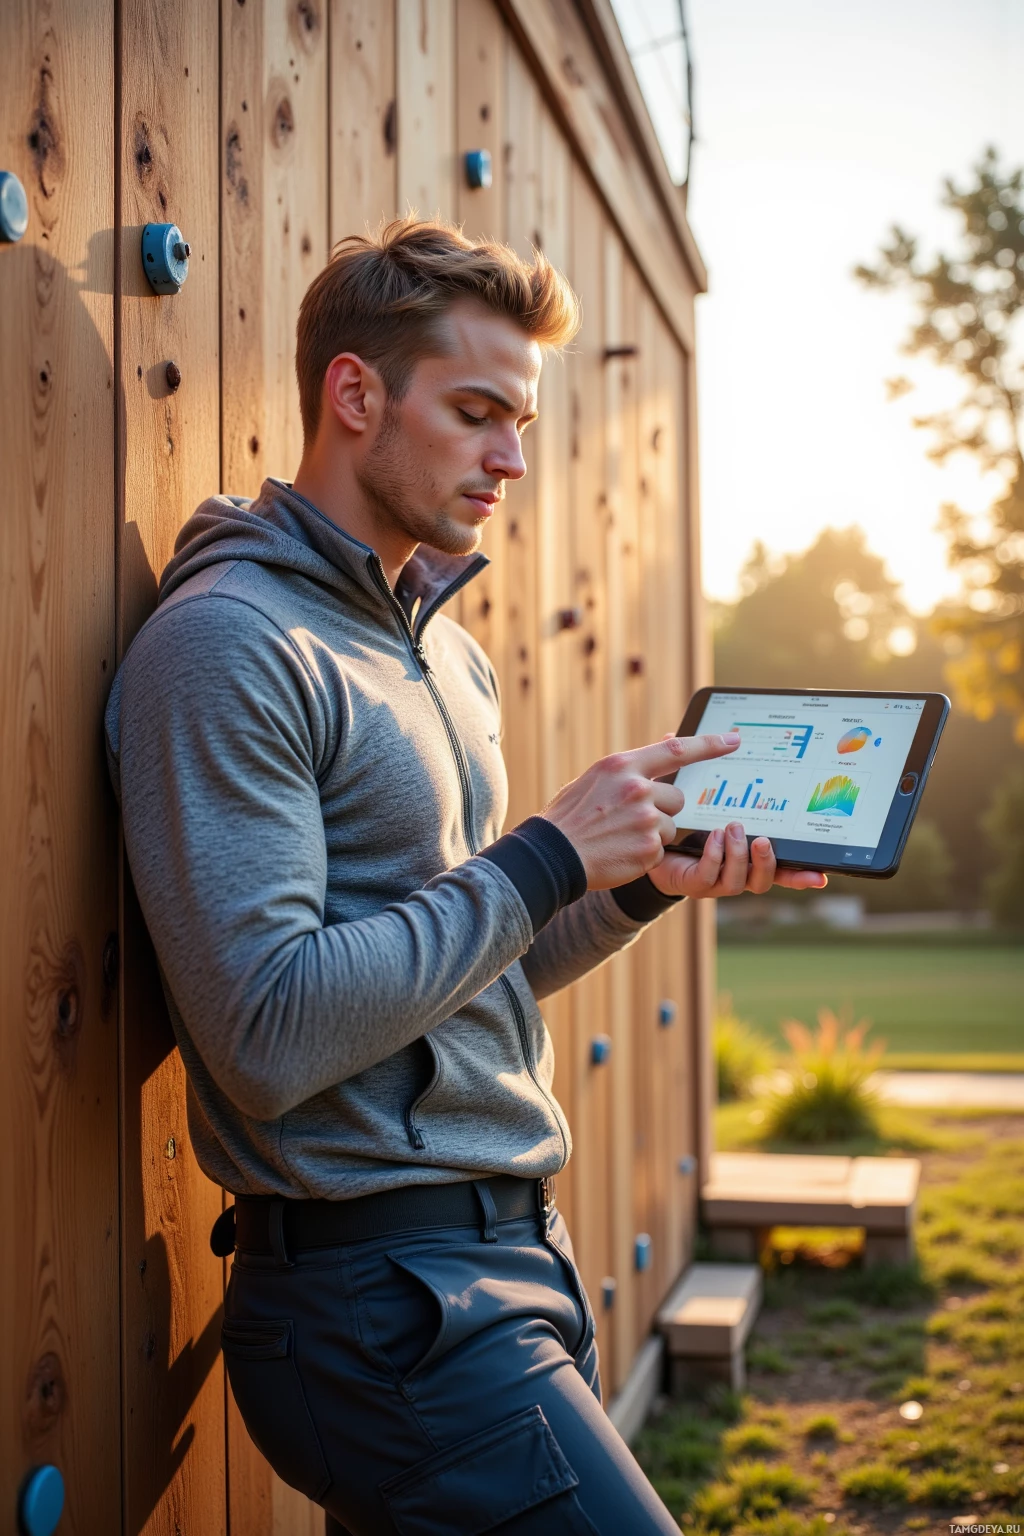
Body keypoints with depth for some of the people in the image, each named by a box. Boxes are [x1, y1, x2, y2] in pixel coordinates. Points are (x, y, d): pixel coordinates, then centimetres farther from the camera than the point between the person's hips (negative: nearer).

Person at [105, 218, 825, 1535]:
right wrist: (548, 856, -18)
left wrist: (644, 884, 2)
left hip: (512, 1254, 9)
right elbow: (269, 1038, -24)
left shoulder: (448, 652, 14)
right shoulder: (227, 644, -15)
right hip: (377, 1293, -9)